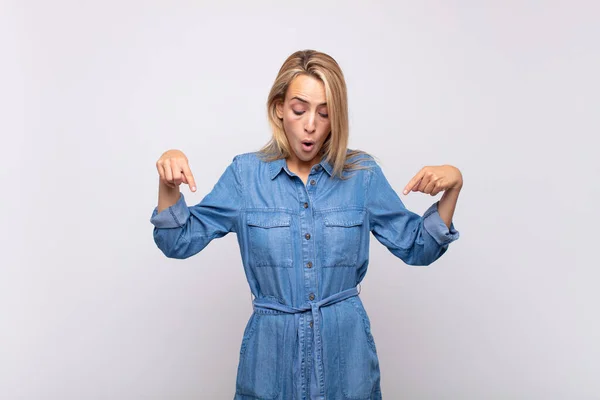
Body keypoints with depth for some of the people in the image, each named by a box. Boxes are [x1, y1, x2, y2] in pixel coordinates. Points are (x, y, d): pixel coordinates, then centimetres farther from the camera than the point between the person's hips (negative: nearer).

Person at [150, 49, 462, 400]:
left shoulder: (363, 173, -4)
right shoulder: (246, 173, -4)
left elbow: (417, 248, 0)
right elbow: (181, 241, -3)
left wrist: (452, 188, -14)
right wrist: (168, 184, -19)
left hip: (345, 346, 1)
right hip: (271, 347, 0)